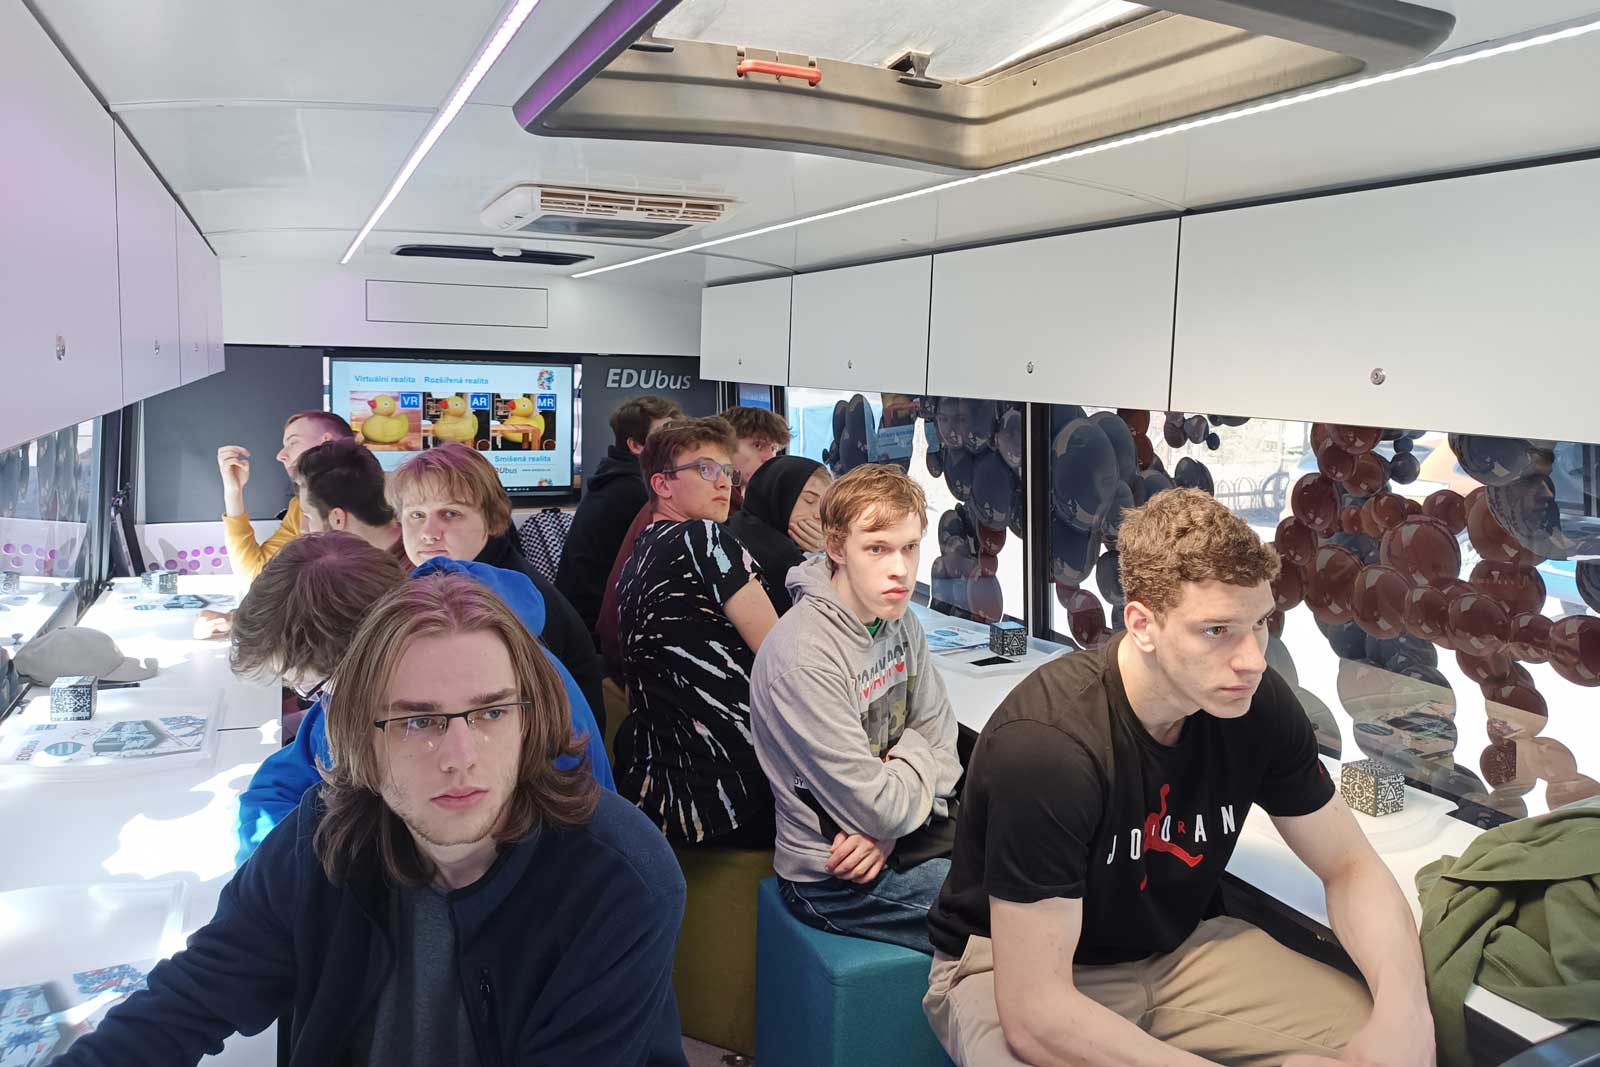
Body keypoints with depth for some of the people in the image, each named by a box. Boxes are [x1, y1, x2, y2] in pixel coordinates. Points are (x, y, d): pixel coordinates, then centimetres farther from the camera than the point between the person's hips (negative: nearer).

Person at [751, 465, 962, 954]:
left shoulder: (900, 620, -1)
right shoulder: (804, 656, -28)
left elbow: (942, 737, 4)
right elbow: (882, 811, -25)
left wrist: (889, 824, -13)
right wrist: (914, 752, -4)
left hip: (902, 834, 8)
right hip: (833, 878, -8)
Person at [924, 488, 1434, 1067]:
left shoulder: (1256, 702, -13)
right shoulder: (1046, 742, -33)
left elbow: (1349, 864, -1)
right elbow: (1034, 1012, -32)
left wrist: (1404, 1007, -20)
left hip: (1173, 944, 6)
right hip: (1010, 967, -5)